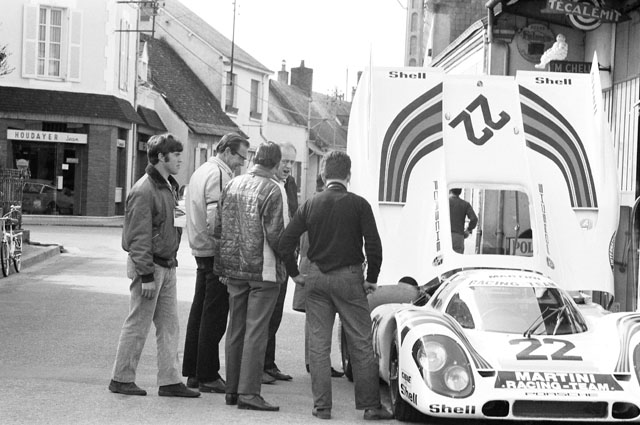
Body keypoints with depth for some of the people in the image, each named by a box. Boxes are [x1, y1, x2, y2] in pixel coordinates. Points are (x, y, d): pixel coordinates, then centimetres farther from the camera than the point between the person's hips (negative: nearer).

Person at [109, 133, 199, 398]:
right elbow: (139, 237, -19)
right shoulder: (144, 191, -16)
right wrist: (146, 276, -20)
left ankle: (170, 381, 14)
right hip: (149, 265, -9)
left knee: (169, 326, 9)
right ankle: (121, 379, 11)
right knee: (137, 325, 0)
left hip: (167, 265, 9)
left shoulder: (168, 187, 13)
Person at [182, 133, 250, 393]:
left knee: (199, 312, 14)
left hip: (200, 252, 10)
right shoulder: (220, 175, -15)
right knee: (214, 316, -4)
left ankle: (193, 373, 20)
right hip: (216, 254, -10)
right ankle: (208, 377, -1)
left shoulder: (200, 171, 17)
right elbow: (216, 219, -22)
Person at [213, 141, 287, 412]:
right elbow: (277, 234, -18)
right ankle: (248, 392, -4)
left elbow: (218, 229, 11)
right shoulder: (273, 190, -13)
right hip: (263, 270, -6)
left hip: (234, 269, 6)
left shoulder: (232, 185, 7)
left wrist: (222, 267, 18)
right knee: (256, 331, -3)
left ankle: (232, 389, 19)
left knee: (236, 330, 13)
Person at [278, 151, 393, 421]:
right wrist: (371, 279, 0)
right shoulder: (358, 204, -5)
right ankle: (371, 405, 5)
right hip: (349, 277, -2)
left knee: (318, 345, 8)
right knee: (362, 344, 4)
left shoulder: (310, 205, 3)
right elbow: (373, 245, -12)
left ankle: (321, 406, 9)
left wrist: (295, 274, 9)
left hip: (317, 278, 3)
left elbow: (285, 243, -1)